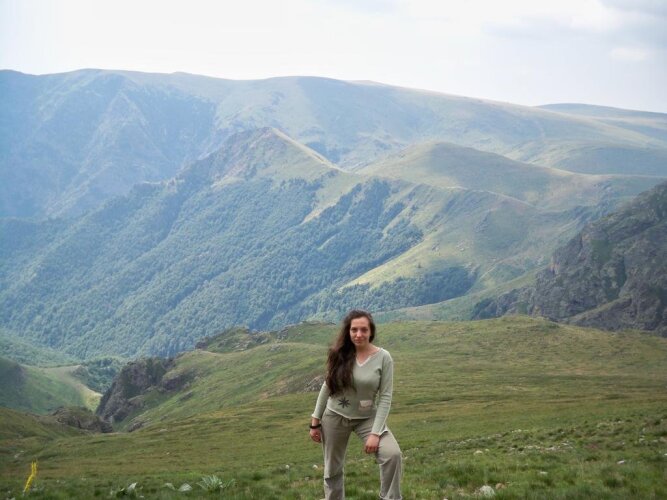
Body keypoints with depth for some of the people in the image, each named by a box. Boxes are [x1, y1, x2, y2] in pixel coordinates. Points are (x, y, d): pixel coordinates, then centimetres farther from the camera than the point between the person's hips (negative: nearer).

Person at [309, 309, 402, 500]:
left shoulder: (383, 358, -14)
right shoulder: (340, 355, -8)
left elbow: (385, 397, -14)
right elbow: (327, 386, 2)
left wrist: (375, 433, -20)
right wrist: (315, 421, 3)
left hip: (367, 418, -2)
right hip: (335, 416, 2)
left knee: (393, 454, -24)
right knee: (333, 469, 12)